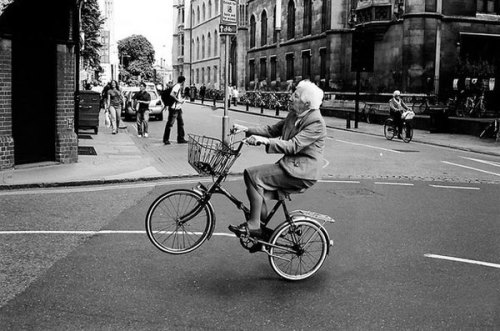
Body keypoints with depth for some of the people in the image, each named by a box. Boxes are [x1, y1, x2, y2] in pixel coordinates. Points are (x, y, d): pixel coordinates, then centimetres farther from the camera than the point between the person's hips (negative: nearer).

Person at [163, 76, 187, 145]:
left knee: (181, 123, 12)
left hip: (178, 108, 10)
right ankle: (166, 139, 3)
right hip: (174, 108, -10)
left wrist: (183, 97, 18)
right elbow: (171, 94, -29)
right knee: (170, 123, -3)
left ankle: (180, 138, 18)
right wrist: (178, 100, -22)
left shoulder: (179, 87, 13)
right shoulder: (177, 86, -16)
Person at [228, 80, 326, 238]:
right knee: (256, 190, 1)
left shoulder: (315, 123, -18)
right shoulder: (294, 114, 11)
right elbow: (273, 129, 15)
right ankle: (263, 231, 13)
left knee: (252, 174, -18)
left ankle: (253, 225, -12)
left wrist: (266, 141, -34)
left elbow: (293, 146, -26)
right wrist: (247, 130, 5)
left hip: (301, 172, -9)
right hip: (290, 165, 9)